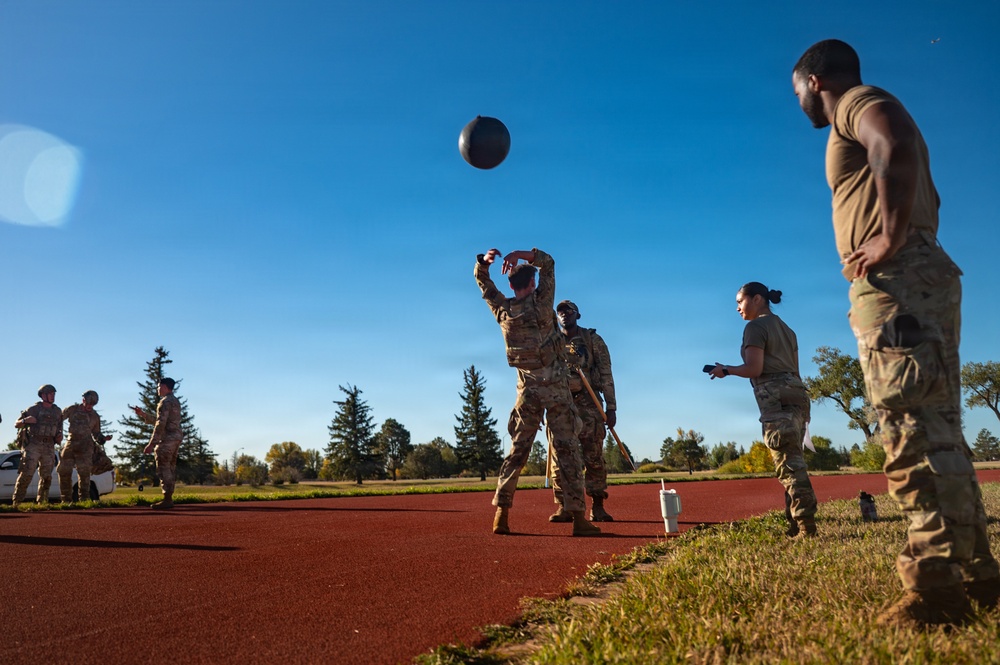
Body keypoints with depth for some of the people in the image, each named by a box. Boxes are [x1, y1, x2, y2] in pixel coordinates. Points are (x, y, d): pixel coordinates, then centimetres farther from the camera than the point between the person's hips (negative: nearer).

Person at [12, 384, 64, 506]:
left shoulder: (57, 411, 9)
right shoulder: (33, 409, -3)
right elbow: (16, 424, 0)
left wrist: (59, 436, -2)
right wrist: (25, 420, -21)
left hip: (48, 447, 4)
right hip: (32, 445, -4)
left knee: (46, 476, 3)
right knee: (27, 473, -13)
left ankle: (41, 501, 14)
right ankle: (16, 502, -6)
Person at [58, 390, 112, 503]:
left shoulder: (95, 416, 11)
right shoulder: (72, 409, 7)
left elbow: (96, 432, 20)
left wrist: (103, 438, 1)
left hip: (85, 446, -1)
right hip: (71, 443, 1)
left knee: (84, 472, -10)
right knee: (64, 471, 0)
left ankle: (84, 499, -6)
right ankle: (66, 500, 11)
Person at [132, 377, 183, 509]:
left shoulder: (165, 402, -12)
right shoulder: (175, 401, 18)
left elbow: (160, 425, -20)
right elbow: (157, 421, 23)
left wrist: (151, 444, -20)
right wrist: (142, 414, 23)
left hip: (167, 438, -10)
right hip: (177, 437, 10)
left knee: (164, 469, -7)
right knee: (170, 469, 11)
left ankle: (167, 500, -9)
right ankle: (169, 498, 13)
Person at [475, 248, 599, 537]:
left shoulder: (502, 309, 2)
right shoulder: (540, 302, -6)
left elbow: (483, 281, 17)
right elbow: (548, 262, 4)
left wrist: (484, 259, 0)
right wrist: (519, 255, -5)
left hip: (528, 390, 3)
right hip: (556, 387, -3)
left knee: (517, 450, 9)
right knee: (567, 450, -1)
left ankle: (501, 512, 5)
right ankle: (578, 516, 0)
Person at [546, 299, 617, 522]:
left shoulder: (593, 340, 7)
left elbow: (606, 376, 4)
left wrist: (611, 407, -3)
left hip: (587, 404, -2)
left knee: (594, 457, -2)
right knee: (560, 457, -1)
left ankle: (597, 507, 5)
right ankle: (563, 507, 3)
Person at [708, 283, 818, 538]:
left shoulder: (756, 326, -2)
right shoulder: (784, 327, 25)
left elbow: (754, 369, -11)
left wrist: (726, 370, 4)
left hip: (777, 398, -9)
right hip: (796, 392, 9)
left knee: (788, 462, -10)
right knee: (793, 461, 7)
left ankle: (806, 524, -12)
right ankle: (798, 523, 7)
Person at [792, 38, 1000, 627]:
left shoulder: (859, 102, 1)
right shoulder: (869, 117, 30)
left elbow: (898, 144, -23)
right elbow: (925, 197, 34)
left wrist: (892, 238, -20)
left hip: (895, 284, -10)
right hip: (923, 280, 10)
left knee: (915, 429, -14)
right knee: (937, 429, 9)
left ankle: (938, 584, -14)